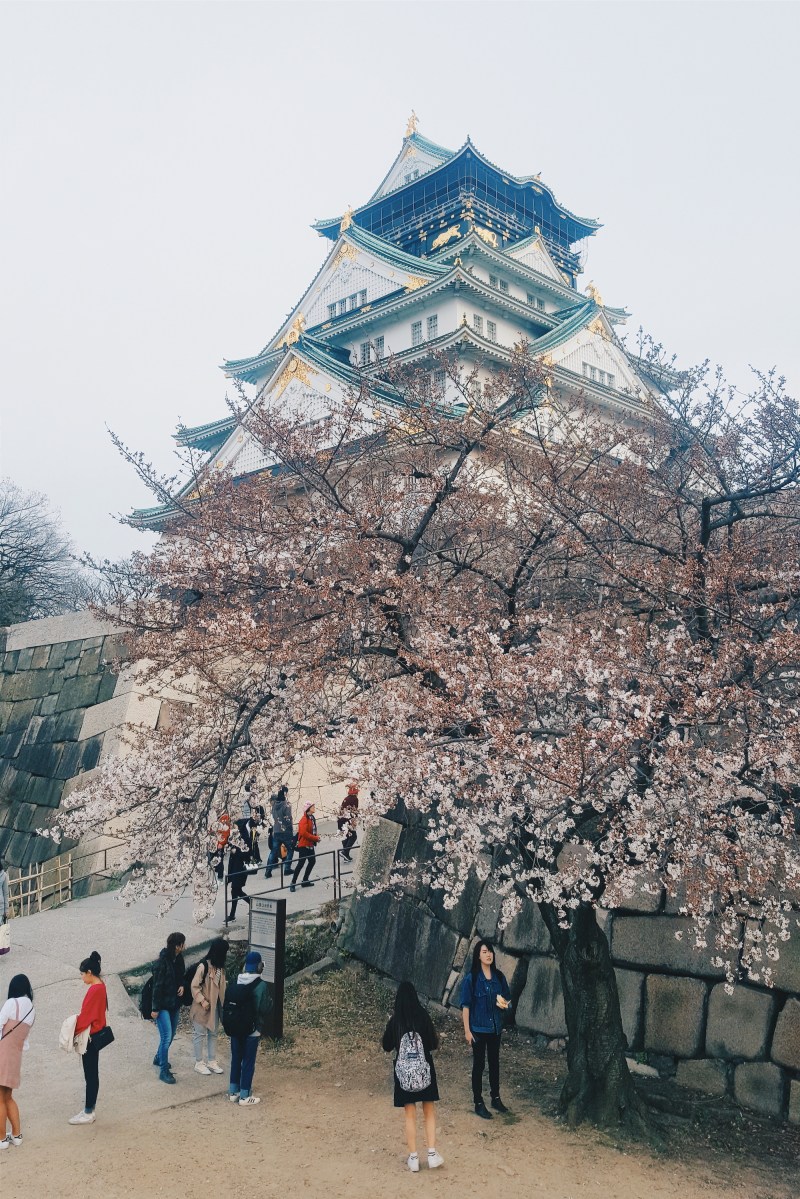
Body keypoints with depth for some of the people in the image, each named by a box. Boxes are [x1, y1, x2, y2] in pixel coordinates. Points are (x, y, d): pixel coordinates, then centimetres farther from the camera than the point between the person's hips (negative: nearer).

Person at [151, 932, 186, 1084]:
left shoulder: (179, 959, 0)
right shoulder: (162, 962, -22)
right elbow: (157, 986, -18)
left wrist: (182, 986, -6)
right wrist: (155, 1009, -15)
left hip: (174, 1003, 8)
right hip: (163, 1005, -8)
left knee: (171, 1034, 18)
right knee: (166, 1036, -8)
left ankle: (158, 1058, 40)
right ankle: (164, 1071, 1)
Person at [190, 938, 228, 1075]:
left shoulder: (221, 967, 3)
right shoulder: (204, 966, -20)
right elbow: (194, 986, -18)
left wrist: (223, 1003, 7)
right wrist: (202, 1001, -21)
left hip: (215, 1006, 7)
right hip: (203, 1006, -7)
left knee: (213, 1034, 14)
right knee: (200, 1034, 5)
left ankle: (211, 1061, 24)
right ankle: (199, 1063, 15)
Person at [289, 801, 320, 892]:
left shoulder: (311, 818, 11)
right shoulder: (304, 819, -18)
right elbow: (303, 833, -27)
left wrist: (315, 838, 0)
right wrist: (315, 838, -20)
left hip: (310, 845, 9)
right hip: (303, 845, -9)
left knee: (312, 861, 12)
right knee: (301, 863, -9)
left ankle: (305, 881, 23)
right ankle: (293, 883, -4)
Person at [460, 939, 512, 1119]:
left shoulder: (499, 977, 1)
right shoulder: (471, 978, -12)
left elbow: (507, 998, 11)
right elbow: (466, 1005, -11)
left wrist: (505, 1003, -12)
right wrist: (467, 1030, -13)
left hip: (495, 1027, 4)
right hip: (478, 1028, -4)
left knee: (495, 1062, 16)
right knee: (479, 1064, 4)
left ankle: (496, 1098, 31)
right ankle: (478, 1103, 14)